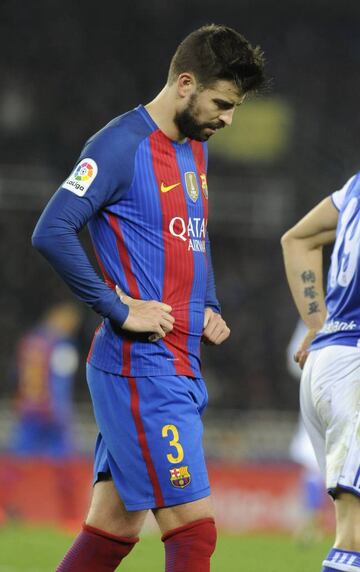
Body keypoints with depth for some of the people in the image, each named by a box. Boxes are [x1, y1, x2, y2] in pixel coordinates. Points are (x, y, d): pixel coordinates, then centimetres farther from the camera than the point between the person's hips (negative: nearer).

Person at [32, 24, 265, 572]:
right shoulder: (121, 146, -12)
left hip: (182, 368, 9)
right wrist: (120, 310, -18)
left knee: (114, 528, 10)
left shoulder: (195, 148, 16)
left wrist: (209, 310, 13)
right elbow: (51, 233, -20)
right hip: (141, 366, -9)